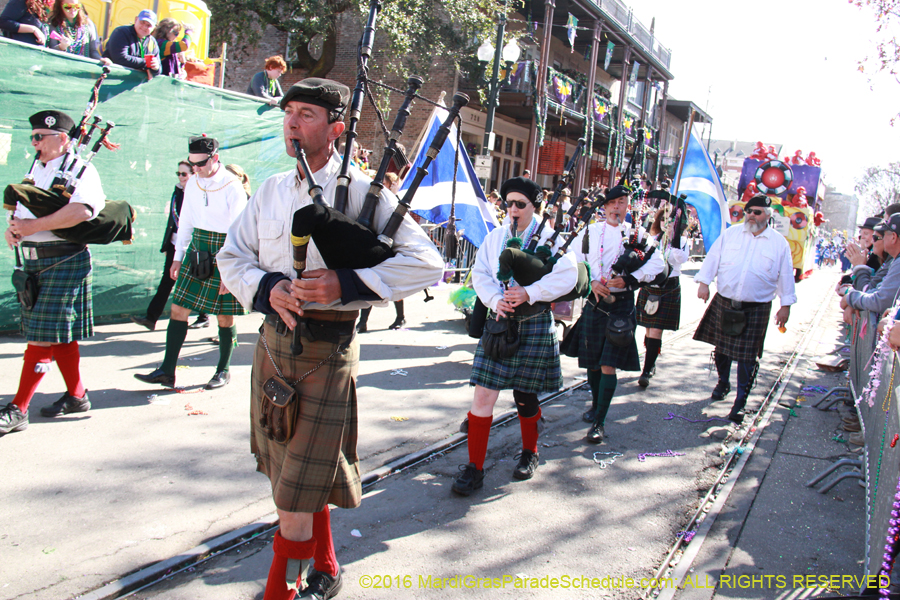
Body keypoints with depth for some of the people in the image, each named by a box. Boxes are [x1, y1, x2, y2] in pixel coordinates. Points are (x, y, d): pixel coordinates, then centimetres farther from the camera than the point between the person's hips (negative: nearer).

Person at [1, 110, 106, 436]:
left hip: (64, 262, -9)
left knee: (43, 335, -7)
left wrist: (33, 226, -24)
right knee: (60, 333, 14)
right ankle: (76, 395, 26)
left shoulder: (80, 170, -10)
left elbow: (81, 210, -29)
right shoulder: (38, 169, 16)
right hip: (35, 262, 9)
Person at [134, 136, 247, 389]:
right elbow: (186, 221, 17)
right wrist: (178, 257, 17)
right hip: (196, 252, 6)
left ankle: (223, 370, 21)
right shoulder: (193, 183, 8)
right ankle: (167, 371, 9)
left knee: (225, 317, 4)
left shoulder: (232, 187, -12)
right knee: (178, 309, 2)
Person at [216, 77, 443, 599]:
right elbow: (232, 256, 10)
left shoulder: (363, 192, -9)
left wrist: (346, 284, -26)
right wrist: (267, 288, -12)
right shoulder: (272, 190, 8)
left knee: (298, 491, -2)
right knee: (294, 473, 20)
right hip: (273, 342, 7)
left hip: (327, 352, -6)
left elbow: (428, 263, -15)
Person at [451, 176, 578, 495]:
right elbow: (480, 274, 5)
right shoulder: (495, 237, 9)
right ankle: (474, 469, 2)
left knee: (525, 396, 10)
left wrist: (529, 293, -21)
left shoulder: (550, 237, 0)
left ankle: (529, 454, 36)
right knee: (483, 394, -6)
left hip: (534, 325, -2)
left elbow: (568, 276, -10)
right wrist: (496, 300, -15)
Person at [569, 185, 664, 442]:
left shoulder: (637, 234, 3)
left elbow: (657, 264, -3)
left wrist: (629, 280, -15)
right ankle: (596, 406, 36)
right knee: (592, 362, 12)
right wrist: (592, 282, -13)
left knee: (609, 365, -7)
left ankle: (599, 422, -2)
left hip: (622, 304, -2)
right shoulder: (590, 232, 6)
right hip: (594, 303, 2)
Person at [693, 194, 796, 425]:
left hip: (756, 309, -2)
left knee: (747, 358, -2)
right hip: (724, 303, 2)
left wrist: (786, 305, 5)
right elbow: (713, 258, 6)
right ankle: (723, 383, 42)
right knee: (721, 348, 16)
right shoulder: (731, 234, 5)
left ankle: (740, 404, 8)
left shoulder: (779, 243, 2)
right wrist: (704, 282, -5)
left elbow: (785, 275, 6)